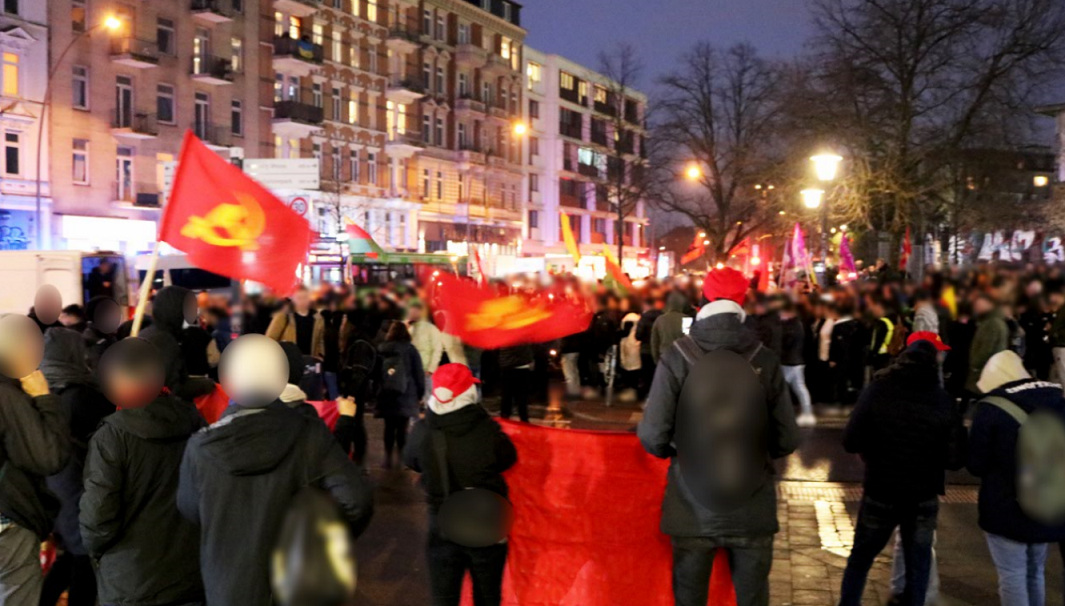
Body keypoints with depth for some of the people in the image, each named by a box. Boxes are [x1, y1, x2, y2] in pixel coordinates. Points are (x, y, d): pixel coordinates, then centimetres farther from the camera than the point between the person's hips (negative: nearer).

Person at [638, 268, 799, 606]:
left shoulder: (677, 357, -12)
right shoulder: (765, 360, -8)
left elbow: (653, 437, -14)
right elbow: (787, 440, -3)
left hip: (692, 510, -1)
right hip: (752, 510, 1)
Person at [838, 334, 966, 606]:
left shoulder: (877, 390, -11)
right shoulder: (943, 401, -9)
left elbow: (850, 442, -14)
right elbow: (956, 458, -10)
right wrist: (931, 457, 10)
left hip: (880, 493, 0)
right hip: (924, 498, 0)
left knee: (860, 559, 17)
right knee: (918, 566, 15)